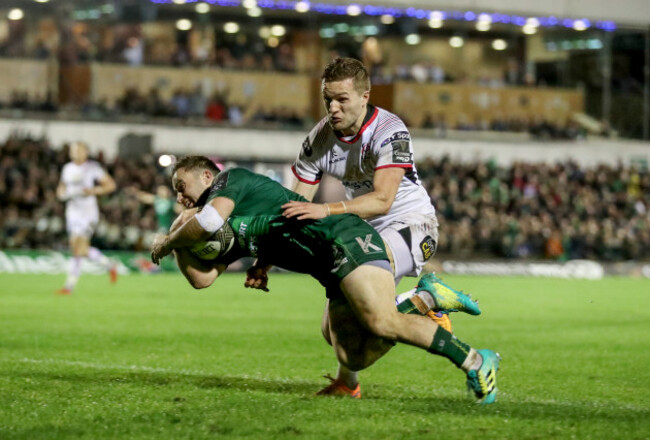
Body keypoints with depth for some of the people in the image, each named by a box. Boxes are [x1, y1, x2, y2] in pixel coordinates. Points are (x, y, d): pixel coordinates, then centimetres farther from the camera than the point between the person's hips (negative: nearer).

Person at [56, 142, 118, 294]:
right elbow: (61, 188, 23)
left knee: (78, 249, -13)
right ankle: (109, 264, 33)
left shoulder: (93, 167, -7)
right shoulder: (67, 169, 11)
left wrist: (93, 191, -18)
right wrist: (62, 193, -1)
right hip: (72, 212, 7)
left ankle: (69, 285, -10)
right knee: (83, 250, 10)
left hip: (88, 213, -7)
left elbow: (110, 184, -4)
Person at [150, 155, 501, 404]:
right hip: (334, 272, 9)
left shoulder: (233, 179, 4)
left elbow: (209, 220, -15)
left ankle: (475, 362, -21)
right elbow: (201, 278, 21)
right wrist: (178, 245, 9)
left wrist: (167, 242, 0)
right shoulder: (231, 234, 29)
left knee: (381, 323, -27)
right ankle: (426, 300, 0)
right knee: (353, 358, -9)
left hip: (346, 239, -9)